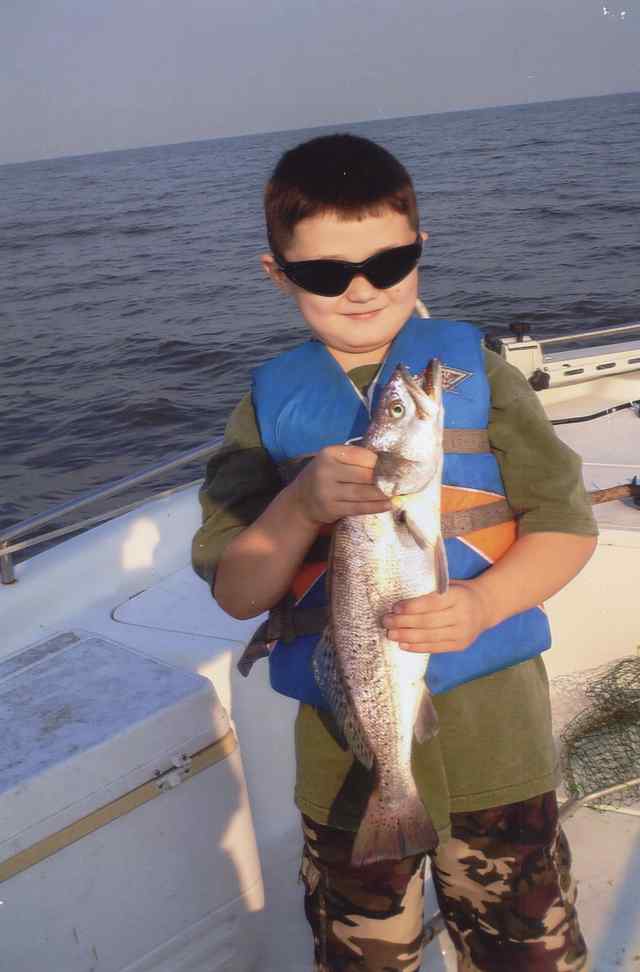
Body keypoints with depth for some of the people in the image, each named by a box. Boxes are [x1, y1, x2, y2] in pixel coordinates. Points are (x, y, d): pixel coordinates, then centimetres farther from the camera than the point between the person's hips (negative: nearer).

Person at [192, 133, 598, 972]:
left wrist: (485, 600, -21)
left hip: (492, 731, 0)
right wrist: (301, 505, -22)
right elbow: (235, 593, -4)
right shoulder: (271, 405, 0)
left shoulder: (474, 370, -2)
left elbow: (567, 524, -3)